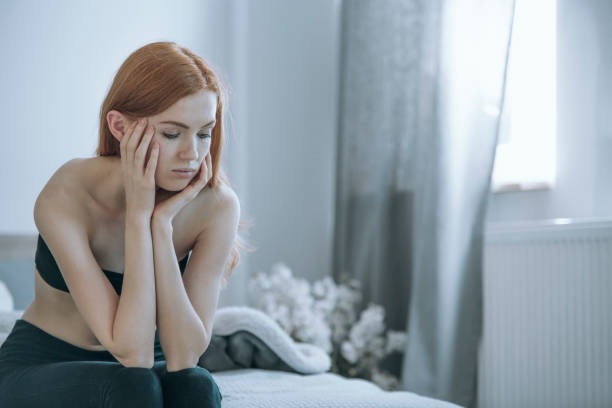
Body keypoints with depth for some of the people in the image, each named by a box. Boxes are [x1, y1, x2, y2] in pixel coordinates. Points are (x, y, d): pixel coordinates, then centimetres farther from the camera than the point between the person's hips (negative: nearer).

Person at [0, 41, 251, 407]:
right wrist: (138, 213, -33)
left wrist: (162, 222, -30)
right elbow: (132, 353, -30)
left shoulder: (217, 206, -18)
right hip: (38, 371, -2)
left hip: (139, 371, 3)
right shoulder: (65, 198, -26)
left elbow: (183, 356, -23)